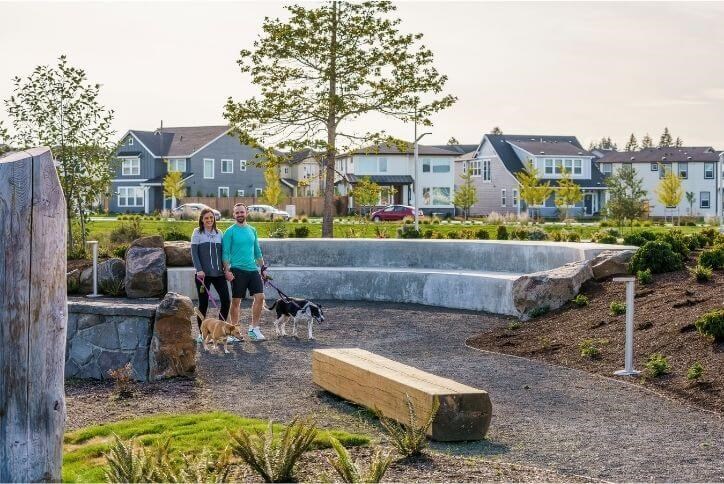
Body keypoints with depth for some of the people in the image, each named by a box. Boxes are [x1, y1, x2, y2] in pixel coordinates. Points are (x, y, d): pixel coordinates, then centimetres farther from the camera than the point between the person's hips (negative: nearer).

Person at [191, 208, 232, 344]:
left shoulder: (219, 233, 12)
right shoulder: (197, 232, 2)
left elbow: (222, 252, 14)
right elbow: (194, 252, -4)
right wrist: (199, 269, -14)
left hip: (218, 273, 4)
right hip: (203, 274, -4)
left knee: (226, 301, -3)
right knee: (203, 304, 1)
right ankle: (201, 333, 12)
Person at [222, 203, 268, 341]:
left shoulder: (252, 230, 13)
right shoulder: (230, 231, -3)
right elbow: (225, 253, -6)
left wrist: (263, 268, 16)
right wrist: (227, 270, -15)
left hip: (253, 269, 5)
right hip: (238, 270, -5)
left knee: (260, 297, -4)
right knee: (236, 301, 2)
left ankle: (254, 329, 5)